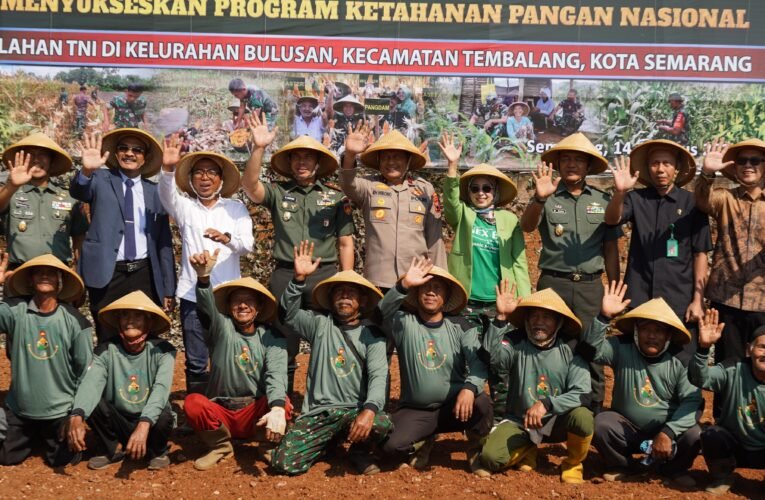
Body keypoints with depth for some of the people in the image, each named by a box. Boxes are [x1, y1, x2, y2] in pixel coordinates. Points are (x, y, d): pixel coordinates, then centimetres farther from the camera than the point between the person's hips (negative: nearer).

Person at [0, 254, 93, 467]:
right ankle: (34, 436, 42)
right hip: (19, 409, 1)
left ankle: (50, 437, 37)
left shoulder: (75, 320, -13)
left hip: (60, 411, -1)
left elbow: (85, 371, -7)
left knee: (62, 459, 5)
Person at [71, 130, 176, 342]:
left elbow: (164, 242, 8)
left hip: (144, 275, 2)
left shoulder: (155, 191, 8)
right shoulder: (101, 180, 5)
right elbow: (78, 191, -18)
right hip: (107, 275, -1)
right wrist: (87, 170, -40)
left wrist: (168, 290, 7)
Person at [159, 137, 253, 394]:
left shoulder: (236, 207, 8)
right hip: (192, 294, 0)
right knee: (195, 362, 2)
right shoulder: (184, 206, 8)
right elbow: (166, 193, -14)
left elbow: (248, 243, -5)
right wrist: (168, 168, -35)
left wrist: (226, 238, -28)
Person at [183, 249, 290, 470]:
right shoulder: (221, 328, -2)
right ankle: (220, 446, -2)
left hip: (256, 414, -1)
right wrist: (204, 278, -49)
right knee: (192, 402, -28)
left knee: (284, 404, -32)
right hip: (220, 413, 1)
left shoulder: (272, 339, -1)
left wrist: (276, 408, -40)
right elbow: (206, 307, -25)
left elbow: (276, 375, -18)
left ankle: (270, 446, -2)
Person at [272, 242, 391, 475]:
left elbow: (378, 376, -10)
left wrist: (370, 409, -29)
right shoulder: (320, 324, 8)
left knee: (382, 424, -34)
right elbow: (289, 314, -5)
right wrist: (299, 279, -19)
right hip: (317, 412, 1)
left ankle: (359, 452, 3)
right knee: (285, 463, -19)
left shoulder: (372, 335, 3)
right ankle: (325, 443, 15)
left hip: (354, 411, 0)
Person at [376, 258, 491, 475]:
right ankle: (424, 441, 12)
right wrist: (404, 285, -38)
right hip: (415, 410, 0)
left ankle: (476, 453, 2)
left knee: (481, 402, -30)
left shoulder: (460, 328, 1)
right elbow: (381, 314, -24)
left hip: (453, 407, 0)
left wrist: (470, 387, -33)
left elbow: (478, 363, -12)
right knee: (392, 444, -26)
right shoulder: (404, 323, -2)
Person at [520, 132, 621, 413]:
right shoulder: (548, 198, 4)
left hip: (590, 287, 1)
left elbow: (611, 248, 11)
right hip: (553, 284, -1)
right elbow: (527, 226, -14)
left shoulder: (603, 200, 8)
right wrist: (538, 199, -33)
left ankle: (593, 414, 13)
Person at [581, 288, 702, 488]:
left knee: (694, 435, -28)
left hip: (666, 429, 0)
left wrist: (668, 432, -29)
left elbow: (692, 401, -18)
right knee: (601, 424, -29)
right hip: (627, 427, 0)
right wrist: (604, 316, -39)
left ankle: (673, 469, 9)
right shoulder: (622, 349, -9)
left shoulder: (680, 361, -11)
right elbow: (593, 348, -26)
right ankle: (622, 465, 5)